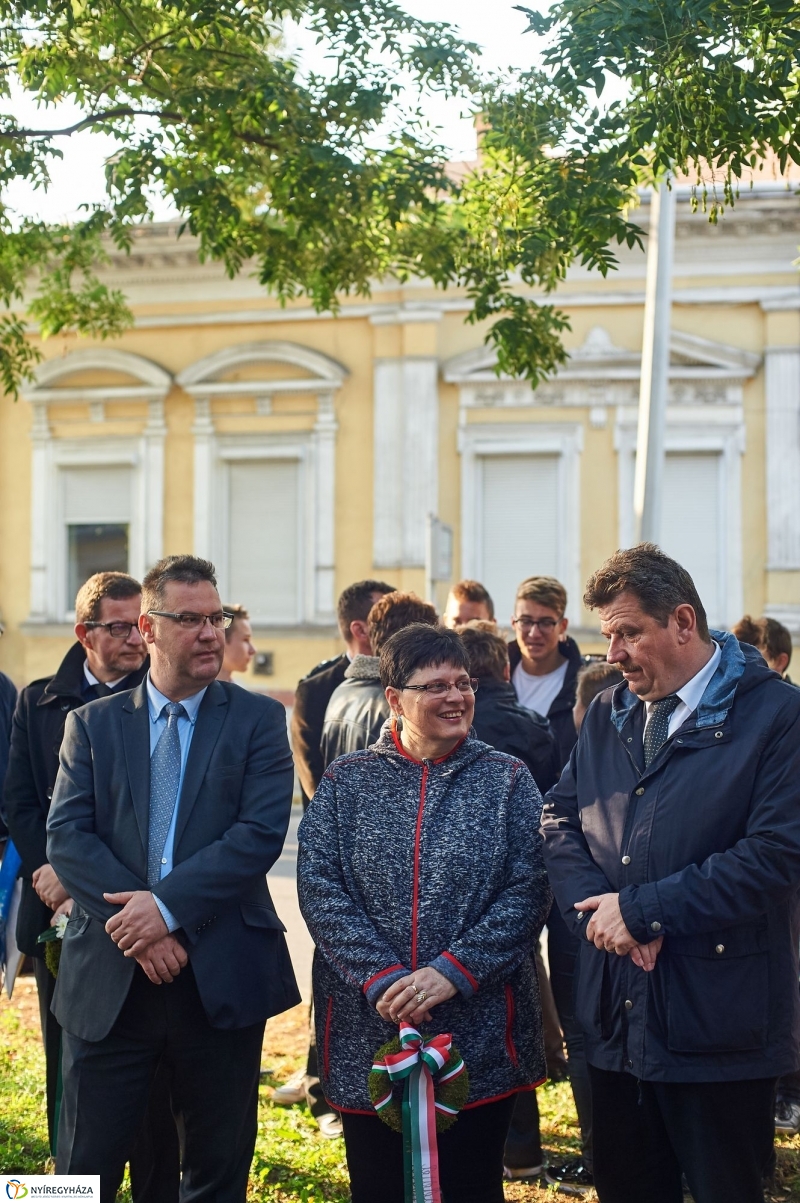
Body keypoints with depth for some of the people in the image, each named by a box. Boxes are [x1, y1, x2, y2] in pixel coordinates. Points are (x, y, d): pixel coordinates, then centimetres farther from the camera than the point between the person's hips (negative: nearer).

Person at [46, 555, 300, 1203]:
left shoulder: (258, 719, 3)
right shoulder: (92, 724, 8)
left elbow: (261, 833, -9)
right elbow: (66, 836, -3)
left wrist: (167, 905, -18)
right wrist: (135, 924, -16)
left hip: (223, 975, -1)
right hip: (109, 977, 1)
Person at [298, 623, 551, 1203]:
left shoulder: (507, 779, 3)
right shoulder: (346, 781, 4)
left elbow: (528, 890, -6)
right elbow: (318, 886, -4)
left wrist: (453, 972, -16)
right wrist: (379, 979, -15)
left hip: (480, 1036, -1)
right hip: (367, 1032, 1)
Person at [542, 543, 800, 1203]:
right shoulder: (606, 715, 10)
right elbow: (560, 817, 10)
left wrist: (640, 909, -16)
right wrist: (594, 904, -11)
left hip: (719, 1020, -5)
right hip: (617, 1017, 6)